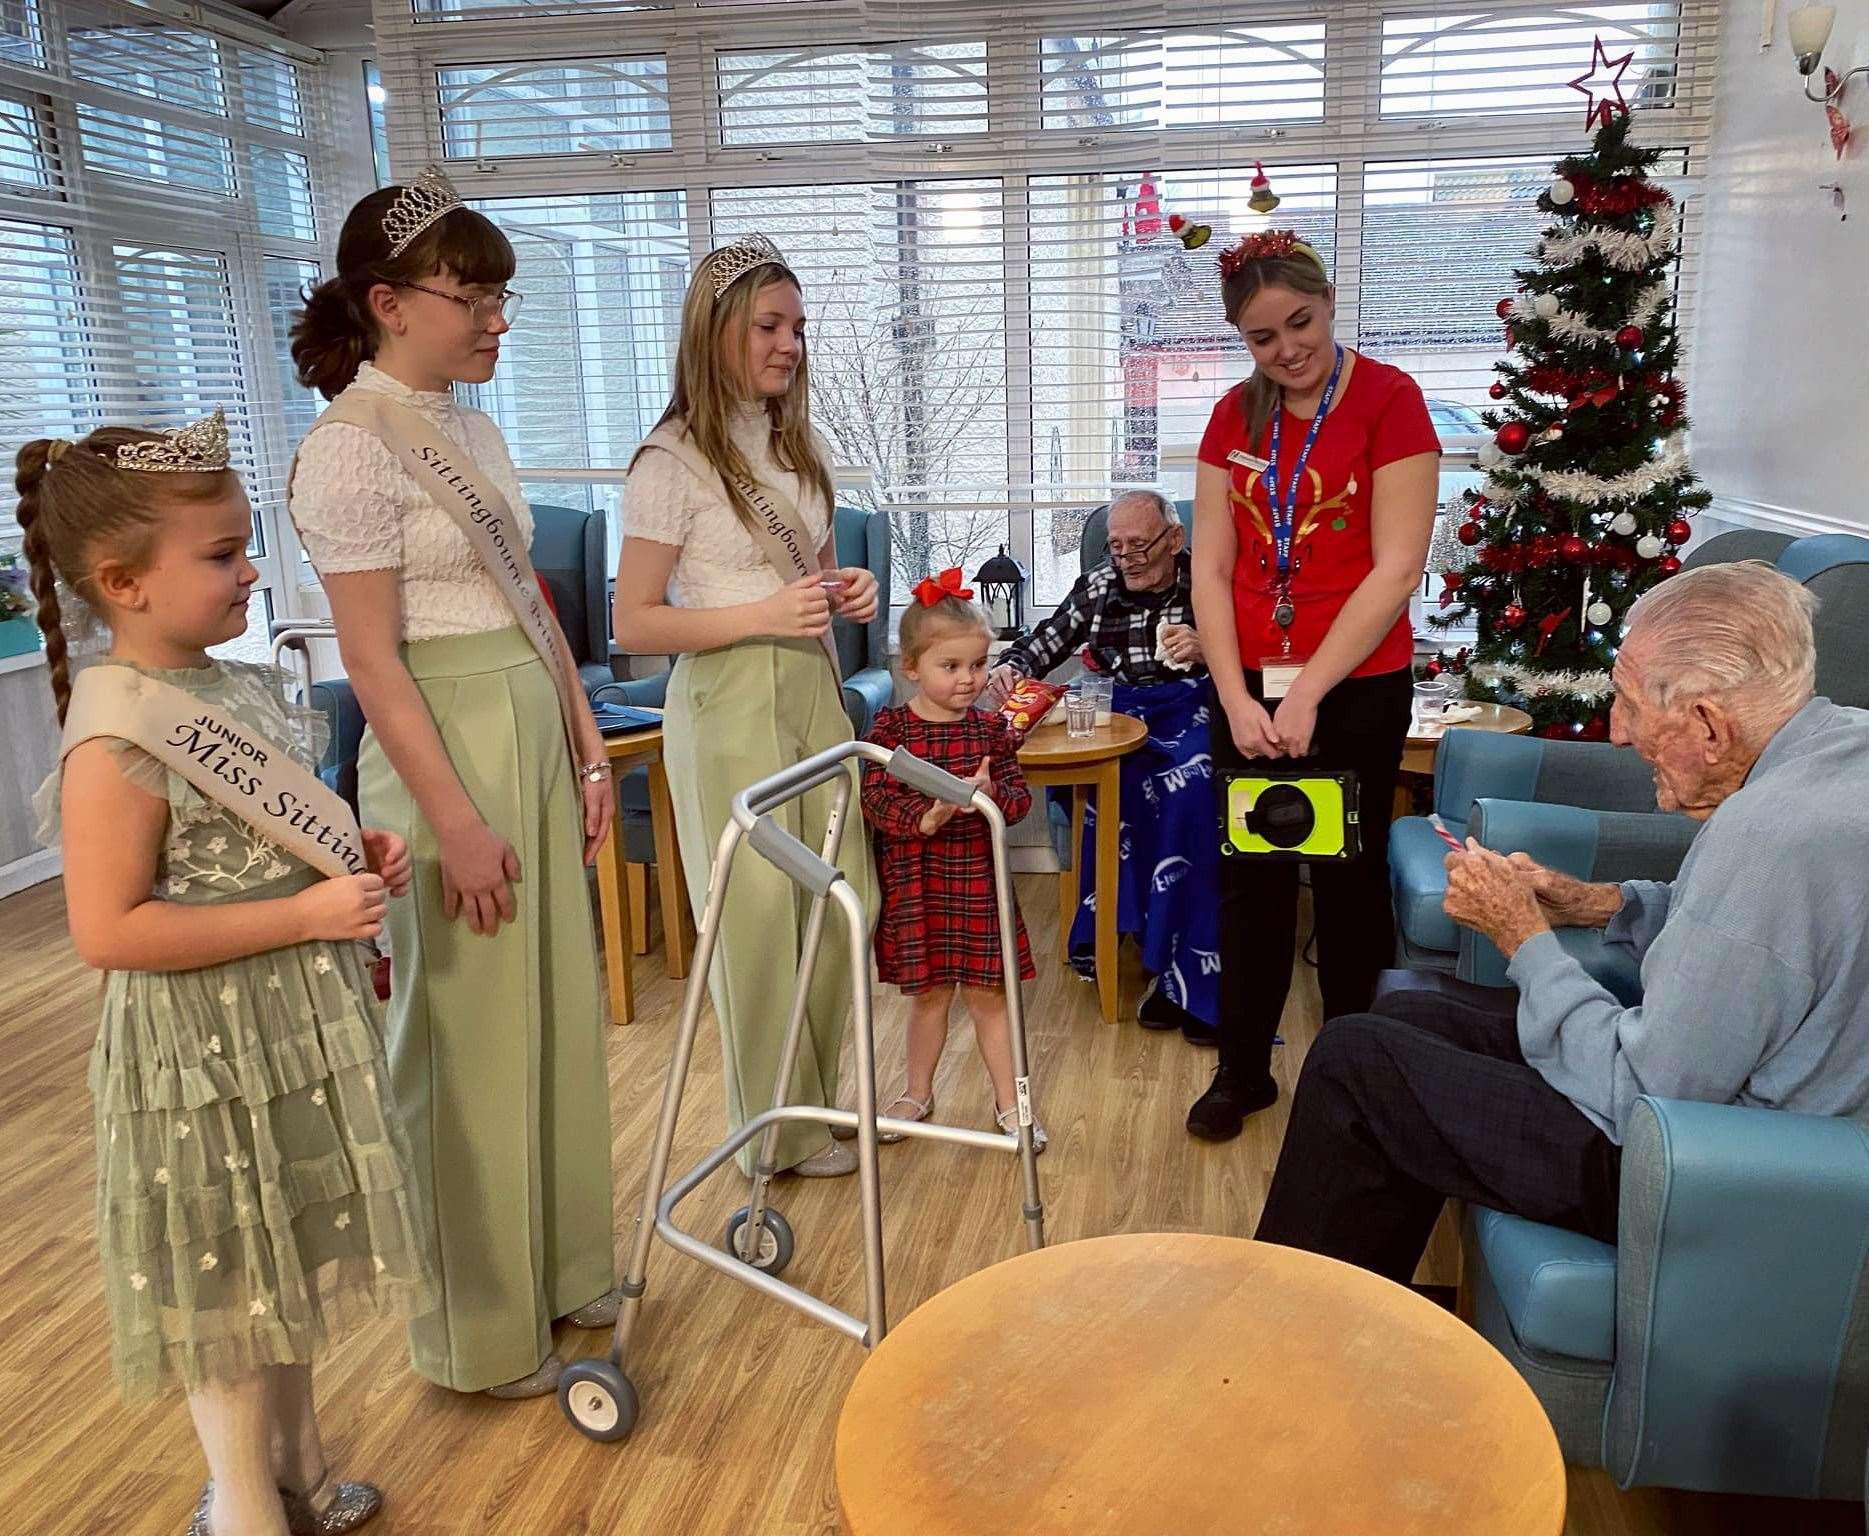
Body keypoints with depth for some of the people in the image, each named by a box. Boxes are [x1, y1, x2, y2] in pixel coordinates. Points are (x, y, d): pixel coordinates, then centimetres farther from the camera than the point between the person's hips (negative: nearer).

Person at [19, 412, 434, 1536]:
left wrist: (362, 856, 0)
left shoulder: (245, 685, 3)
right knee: (228, 1289, 11)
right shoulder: (118, 736, -23)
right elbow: (109, 932, -25)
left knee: (292, 1265, 23)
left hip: (297, 1026, 8)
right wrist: (305, 914, -25)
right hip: (208, 1055, -8)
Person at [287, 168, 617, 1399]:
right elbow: (374, 660, -16)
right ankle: (482, 1333, 21)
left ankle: (560, 1272, 33)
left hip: (536, 736, 8)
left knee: (556, 1013, 15)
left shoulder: (473, 427, 13)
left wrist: (587, 746, 13)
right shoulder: (353, 447, -13)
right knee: (469, 1040, 2)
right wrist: (455, 820, -18)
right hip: (446, 749, -8)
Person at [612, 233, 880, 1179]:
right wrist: (763, 615, -21)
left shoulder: (800, 447, 11)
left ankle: (838, 1095, 29)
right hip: (731, 706, -7)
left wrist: (849, 594, 2)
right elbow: (633, 625, -12)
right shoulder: (673, 462, -11)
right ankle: (782, 1129, 20)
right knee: (760, 915, 1)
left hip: (813, 692, 7)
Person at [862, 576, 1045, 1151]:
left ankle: (1008, 1103, 23)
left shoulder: (990, 728, 0)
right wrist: (925, 817, -29)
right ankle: (918, 1094, 34)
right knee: (929, 993, 13)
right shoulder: (891, 727, -7)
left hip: (977, 878, 1)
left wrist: (992, 791, -22)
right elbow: (876, 799, -12)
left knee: (987, 993, 9)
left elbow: (1020, 798, 0)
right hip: (912, 881, -1)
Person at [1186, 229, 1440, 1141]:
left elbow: (1396, 570, -13)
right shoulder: (1235, 417, 6)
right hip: (1247, 690, 4)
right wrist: (1237, 700, -8)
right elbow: (1211, 568, 3)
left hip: (1356, 690, -4)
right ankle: (1241, 1070, 27)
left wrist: (1308, 695, -16)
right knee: (1248, 879, 11)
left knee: (1347, 883, 8)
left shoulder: (1387, 400, -8)